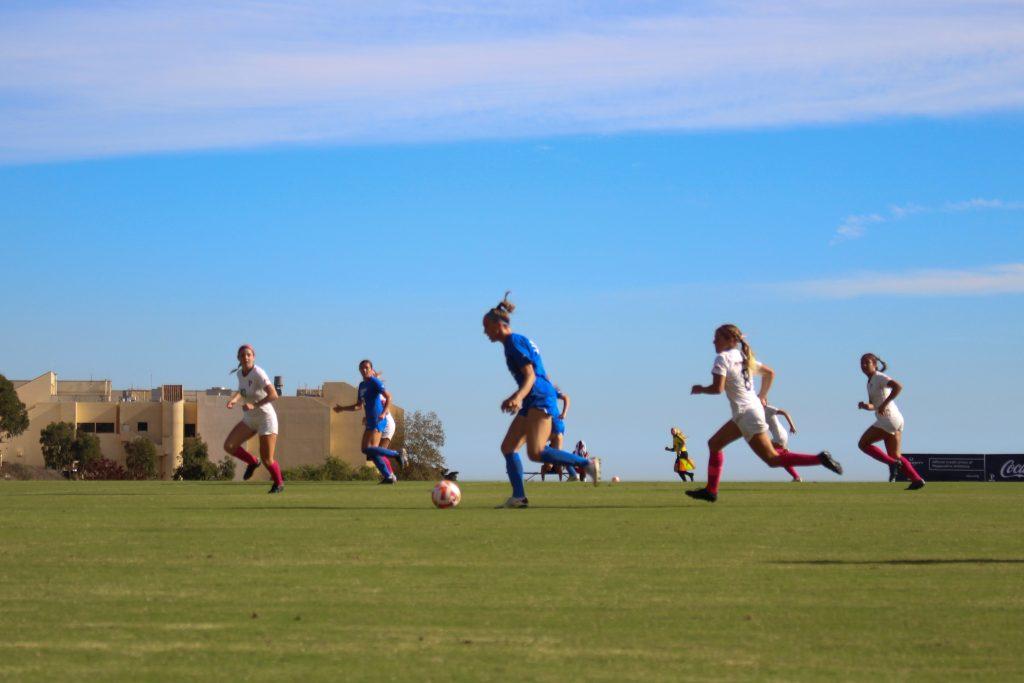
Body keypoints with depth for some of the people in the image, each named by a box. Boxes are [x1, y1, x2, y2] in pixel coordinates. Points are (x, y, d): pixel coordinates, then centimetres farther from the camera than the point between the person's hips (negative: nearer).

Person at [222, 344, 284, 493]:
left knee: (267, 460, -5)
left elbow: (274, 395, -30)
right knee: (229, 446, -9)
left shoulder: (258, 373, -22)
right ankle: (252, 462, 17)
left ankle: (279, 484, 24)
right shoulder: (239, 373, 1)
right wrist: (235, 398, 2)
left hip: (266, 418, -7)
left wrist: (254, 405, -35)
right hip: (249, 419, 7)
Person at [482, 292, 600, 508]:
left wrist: (518, 397, -35)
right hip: (533, 402, 11)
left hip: (541, 400, -11)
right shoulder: (515, 342, 19)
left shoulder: (514, 342, -10)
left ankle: (587, 463, -16)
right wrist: (514, 399, 39)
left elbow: (530, 376, -20)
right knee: (508, 447, 5)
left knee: (535, 452, -20)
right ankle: (518, 496, -1)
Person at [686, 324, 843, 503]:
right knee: (714, 444, 16)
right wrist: (762, 396, 26)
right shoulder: (744, 357, 15)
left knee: (773, 459, -9)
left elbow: (718, 388, -19)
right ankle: (711, 491, 14)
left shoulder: (722, 358, -10)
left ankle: (820, 458, -19)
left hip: (747, 414, -10)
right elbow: (769, 373, 22)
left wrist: (700, 389, -1)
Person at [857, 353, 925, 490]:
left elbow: (898, 386, -26)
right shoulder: (870, 382, 20)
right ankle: (917, 480, 1)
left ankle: (892, 463, -10)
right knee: (895, 456, 10)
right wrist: (866, 406, 1)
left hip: (889, 419, -10)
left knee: (863, 444, -4)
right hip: (896, 421, 10)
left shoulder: (879, 377, -9)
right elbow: (875, 406, 24)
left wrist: (884, 404, -25)